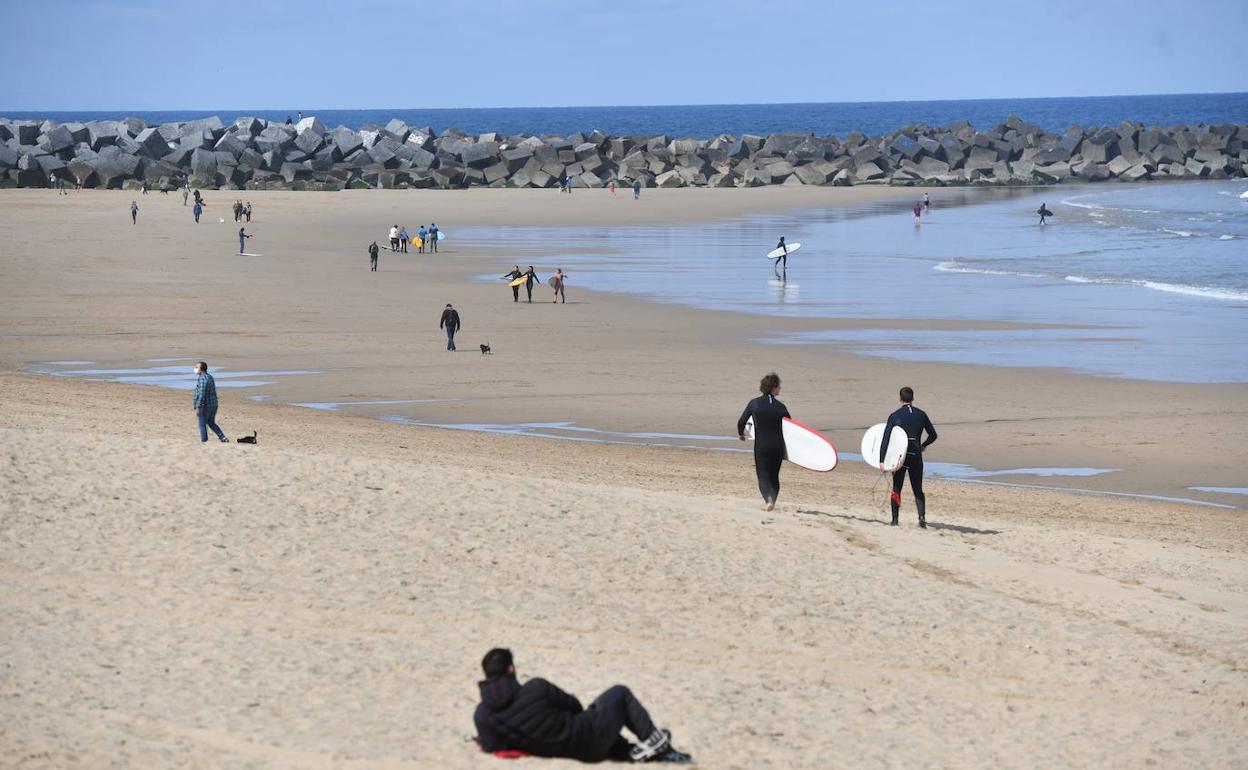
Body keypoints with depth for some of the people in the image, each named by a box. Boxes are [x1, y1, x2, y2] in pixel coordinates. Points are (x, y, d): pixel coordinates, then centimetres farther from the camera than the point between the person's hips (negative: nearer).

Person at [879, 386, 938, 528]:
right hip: (916, 456, 2)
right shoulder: (921, 415, 5)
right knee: (918, 490, 8)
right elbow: (933, 435, 12)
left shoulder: (895, 416, -2)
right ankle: (922, 516, -13)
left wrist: (882, 459, -7)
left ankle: (895, 519, 12)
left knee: (896, 489, 12)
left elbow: (885, 438, -7)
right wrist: (923, 445, 32)